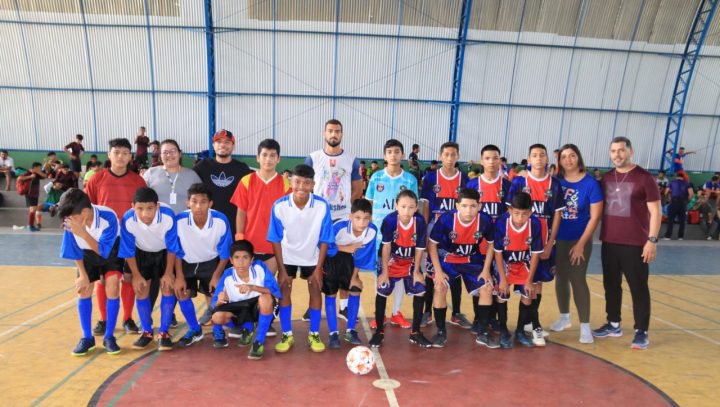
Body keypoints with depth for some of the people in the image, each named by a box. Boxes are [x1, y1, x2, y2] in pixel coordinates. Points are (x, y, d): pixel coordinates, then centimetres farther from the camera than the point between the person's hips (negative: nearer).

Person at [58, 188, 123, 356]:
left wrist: (83, 233, -47)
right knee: (83, 290, -5)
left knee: (112, 288, -15)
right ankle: (87, 337, 11)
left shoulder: (108, 217, -38)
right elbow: (75, 252, -12)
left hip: (110, 251, -3)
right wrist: (83, 275, -11)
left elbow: (103, 251, -36)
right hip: (88, 254, 3)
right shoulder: (71, 223, -27)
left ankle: (109, 337, -2)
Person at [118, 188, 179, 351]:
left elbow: (172, 248, -22)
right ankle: (147, 332, 18)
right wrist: (136, 275, -10)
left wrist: (168, 273, -14)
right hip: (142, 253, 2)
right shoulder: (127, 220, -34)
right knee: (141, 290, 1)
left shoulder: (168, 216, -38)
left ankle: (164, 333, 6)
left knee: (167, 288, -7)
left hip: (164, 252, -1)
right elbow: (128, 251, -17)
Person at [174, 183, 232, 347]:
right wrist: (179, 276, -11)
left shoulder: (221, 221, -31)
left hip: (211, 262, -1)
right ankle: (195, 330, 17)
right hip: (187, 263, 1)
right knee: (182, 293, -7)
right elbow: (176, 251, -13)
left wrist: (217, 276, -12)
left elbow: (224, 253, -15)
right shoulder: (179, 221, -30)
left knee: (214, 298, -5)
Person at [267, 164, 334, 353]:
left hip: (312, 256, 0)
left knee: (316, 290, 3)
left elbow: (324, 240, -16)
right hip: (287, 256, 0)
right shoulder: (279, 206, -27)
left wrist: (318, 268, -14)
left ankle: (314, 334, 19)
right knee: (284, 291, 2)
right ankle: (287, 335, 17)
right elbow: (276, 240, -15)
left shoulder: (322, 206, -28)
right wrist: (281, 269, -13)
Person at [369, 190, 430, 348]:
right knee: (382, 293, -1)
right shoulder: (389, 220, -30)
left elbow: (419, 248, -13)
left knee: (420, 292, -1)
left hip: (410, 264, 2)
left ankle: (415, 333, 16)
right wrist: (384, 272, -13)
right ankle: (379, 332, 17)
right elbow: (386, 246, -19)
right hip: (390, 263, -2)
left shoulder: (420, 221, -25)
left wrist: (416, 271, -6)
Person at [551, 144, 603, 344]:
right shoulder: (556, 181, -1)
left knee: (577, 280, -6)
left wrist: (581, 244, -11)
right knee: (561, 278, 12)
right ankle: (564, 317, 29)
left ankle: (585, 326, 4)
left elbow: (595, 216, -9)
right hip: (557, 239, 3)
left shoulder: (590, 183, -9)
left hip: (579, 240, -3)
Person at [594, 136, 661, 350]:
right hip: (609, 242, 5)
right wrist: (598, 235, 12)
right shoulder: (606, 178, 9)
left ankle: (641, 331, 13)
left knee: (638, 288, 3)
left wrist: (652, 240, -12)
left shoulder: (644, 177, -6)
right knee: (611, 285, 13)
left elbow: (655, 211, -6)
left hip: (635, 244, -5)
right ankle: (613, 324, 27)